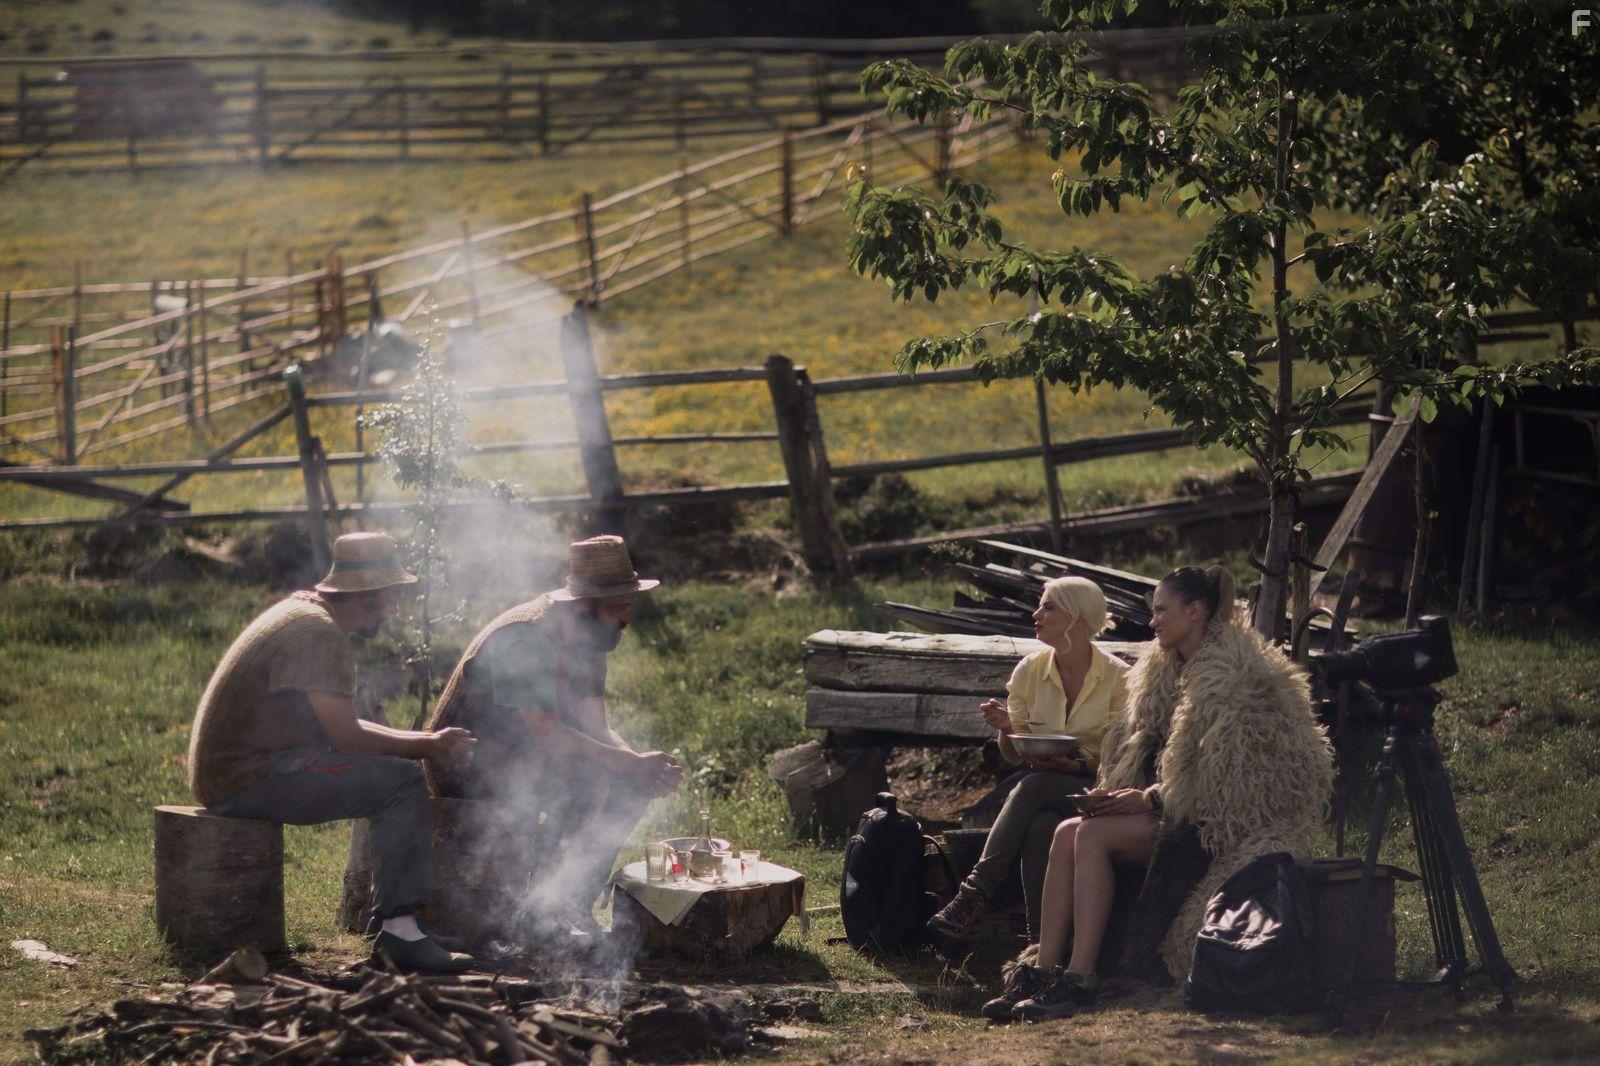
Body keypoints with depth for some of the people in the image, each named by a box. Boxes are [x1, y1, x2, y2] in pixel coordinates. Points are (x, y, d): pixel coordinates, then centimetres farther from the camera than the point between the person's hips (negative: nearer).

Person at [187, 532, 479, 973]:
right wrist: (427, 746, -8)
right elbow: (346, 737, -21)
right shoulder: (319, 633, -16)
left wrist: (421, 739, 11)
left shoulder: (302, 612, 16)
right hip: (247, 781, -11)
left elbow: (339, 726, 21)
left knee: (395, 776, 15)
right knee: (402, 781, -16)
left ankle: (401, 921, 10)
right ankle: (397, 926, -17)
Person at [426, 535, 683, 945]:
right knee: (586, 778, -30)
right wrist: (632, 763, -29)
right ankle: (533, 909, -21)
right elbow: (547, 734, -30)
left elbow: (596, 729, 2)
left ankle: (576, 901, 0)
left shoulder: (588, 643, 4)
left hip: (521, 757, 9)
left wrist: (643, 765, -19)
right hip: (466, 763, -9)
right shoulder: (522, 639, -25)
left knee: (631, 785, -5)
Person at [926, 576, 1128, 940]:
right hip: (1042, 799, 3)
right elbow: (1014, 756, 10)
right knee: (1040, 827, -34)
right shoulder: (1029, 671, 7)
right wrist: (1006, 728, -12)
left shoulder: (1117, 677, -4)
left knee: (1032, 785, -34)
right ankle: (1041, 941, -35)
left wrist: (1080, 764, -22)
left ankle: (975, 893, -38)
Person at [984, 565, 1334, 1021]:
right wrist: (1116, 791, 0)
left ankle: (1080, 980, -30)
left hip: (1218, 822, -8)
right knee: (1068, 833, -15)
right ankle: (1042, 974, -23)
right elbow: (1146, 750, 21)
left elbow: (1225, 775, -19)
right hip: (1175, 809, 8)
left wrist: (1148, 799, -18)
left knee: (1093, 835, -26)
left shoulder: (1232, 675, -13)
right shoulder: (1165, 670, 16)